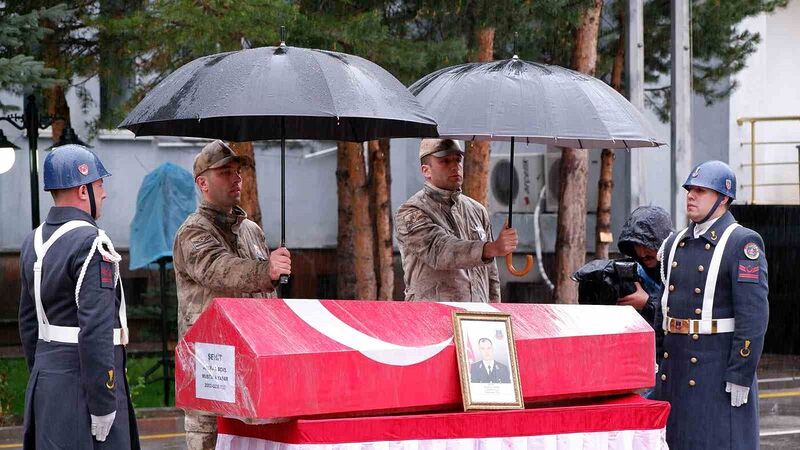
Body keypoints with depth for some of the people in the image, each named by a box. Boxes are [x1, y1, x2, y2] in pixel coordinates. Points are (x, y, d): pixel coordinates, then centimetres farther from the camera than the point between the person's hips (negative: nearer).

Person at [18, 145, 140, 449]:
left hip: (44, 377, 9)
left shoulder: (34, 242, 12)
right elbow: (96, 330, -22)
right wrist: (103, 403, -19)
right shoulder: (91, 244, -16)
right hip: (83, 382, -9)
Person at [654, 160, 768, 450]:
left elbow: (753, 315, -15)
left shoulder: (744, 244, -10)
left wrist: (740, 377, -19)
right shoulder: (676, 244, 13)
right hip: (675, 367, 7)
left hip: (720, 366, -7)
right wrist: (656, 362, 13)